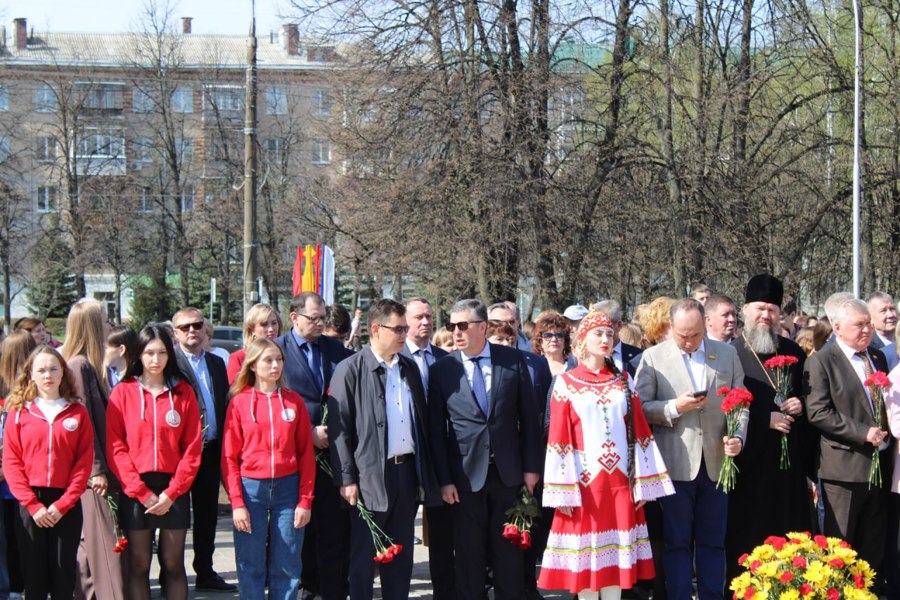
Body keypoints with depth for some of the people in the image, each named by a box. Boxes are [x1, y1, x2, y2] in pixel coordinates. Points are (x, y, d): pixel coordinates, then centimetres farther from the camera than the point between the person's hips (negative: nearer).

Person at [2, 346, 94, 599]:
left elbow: (84, 461, -1)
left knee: (64, 577, 3)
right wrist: (33, 505, -10)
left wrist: (63, 504, -10)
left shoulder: (78, 412, 5)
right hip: (30, 505, 0)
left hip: (66, 506, 0)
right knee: (34, 576, 3)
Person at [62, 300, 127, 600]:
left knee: (90, 542, 14)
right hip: (93, 472, -9)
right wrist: (97, 469, -18)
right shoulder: (79, 366, -14)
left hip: (96, 470, 9)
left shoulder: (87, 365, 14)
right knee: (105, 543, -8)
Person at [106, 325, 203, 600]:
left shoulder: (183, 392, 5)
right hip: (134, 491, -1)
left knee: (173, 564, 5)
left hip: (174, 490, 1)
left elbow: (192, 448, 1)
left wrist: (172, 493, -8)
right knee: (138, 565, 3)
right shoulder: (123, 392, 2)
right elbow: (115, 447, -3)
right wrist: (141, 492, -10)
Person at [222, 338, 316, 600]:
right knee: (250, 565, 3)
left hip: (287, 487, 1)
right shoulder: (239, 402, 0)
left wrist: (305, 500, -2)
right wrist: (237, 503, -8)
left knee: (287, 565, 4)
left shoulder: (294, 401, 5)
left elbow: (306, 453, 5)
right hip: (250, 487, -1)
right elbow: (229, 457, -1)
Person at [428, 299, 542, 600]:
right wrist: (444, 479, -5)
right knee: (469, 553, 7)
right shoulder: (441, 370, -2)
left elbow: (529, 417, 3)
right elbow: (436, 430, -1)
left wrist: (531, 466, 0)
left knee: (508, 550, 9)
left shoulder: (513, 360, 0)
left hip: (508, 472, 1)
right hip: (466, 474, -1)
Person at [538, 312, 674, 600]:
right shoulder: (566, 382, 1)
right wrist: (563, 492, -11)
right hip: (584, 479, -3)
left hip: (620, 479, 3)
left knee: (616, 552, 5)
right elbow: (559, 437, -4)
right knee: (584, 552, 1)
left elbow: (638, 431, 7)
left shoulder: (623, 381, 10)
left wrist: (642, 484, 1)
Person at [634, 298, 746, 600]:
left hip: (715, 462, 3)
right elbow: (640, 408, -3)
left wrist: (738, 436, -8)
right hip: (675, 464, -2)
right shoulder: (653, 357, -1)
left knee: (713, 541, 9)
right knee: (677, 542, 4)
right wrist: (676, 407, -17)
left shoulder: (727, 354, 8)